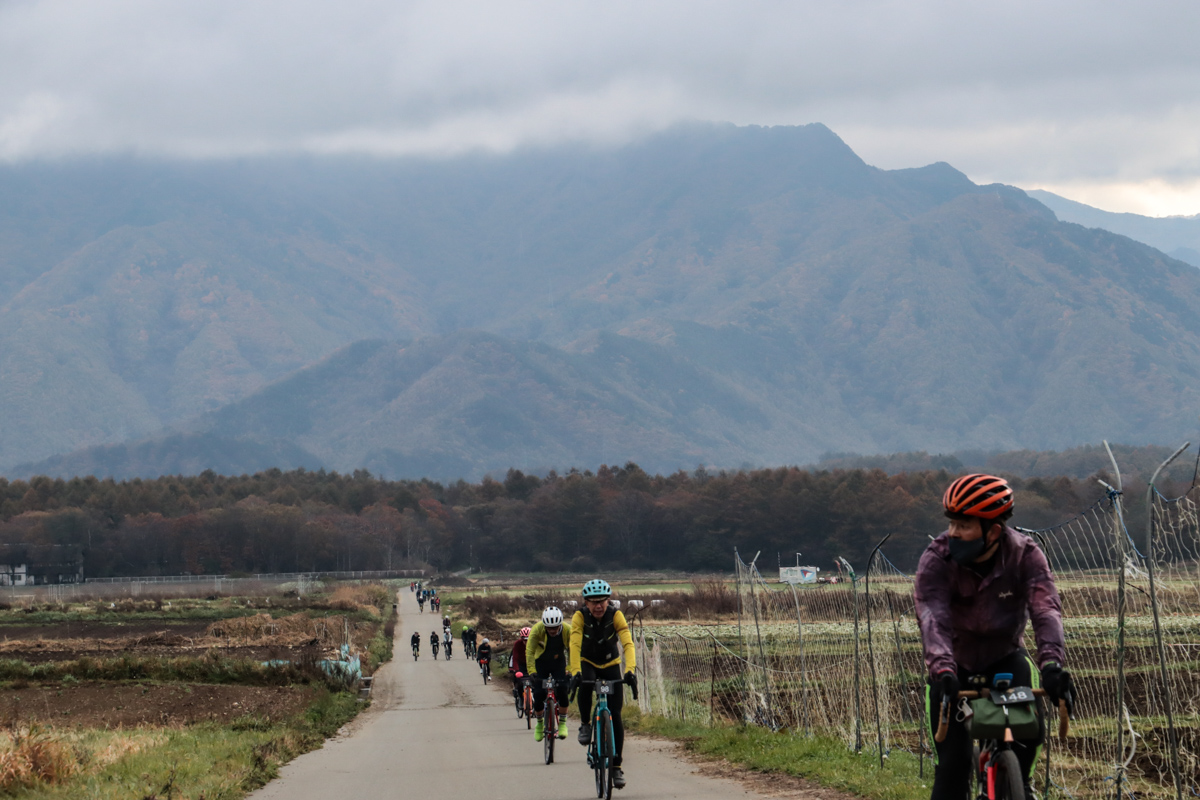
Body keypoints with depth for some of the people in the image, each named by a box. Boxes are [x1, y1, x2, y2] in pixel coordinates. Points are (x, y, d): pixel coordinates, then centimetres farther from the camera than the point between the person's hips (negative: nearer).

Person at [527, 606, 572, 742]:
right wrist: (532, 672, -41)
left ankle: (562, 723, -3)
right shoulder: (537, 629, -27)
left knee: (562, 690, -21)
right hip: (541, 663, 0)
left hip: (558, 662, 0)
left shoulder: (567, 630, -24)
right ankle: (539, 723, 16)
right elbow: (530, 651, -30)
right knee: (538, 694, -10)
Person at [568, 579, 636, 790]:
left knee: (615, 715, -8)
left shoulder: (615, 616, -21)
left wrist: (630, 670, -46)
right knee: (584, 684, -37)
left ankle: (616, 766, 0)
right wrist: (575, 672, -47)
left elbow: (627, 643, -31)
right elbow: (575, 645, -32)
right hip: (588, 663, -1)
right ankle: (585, 724, -13)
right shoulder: (580, 617, -21)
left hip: (610, 665, 1)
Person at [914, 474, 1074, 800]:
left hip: (1006, 657, 1)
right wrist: (943, 671, -54)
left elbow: (1046, 609, -35)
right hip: (955, 665, -1)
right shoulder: (936, 559, -24)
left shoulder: (1025, 554, -21)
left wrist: (1051, 662, -53)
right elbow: (932, 618, -37)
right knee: (954, 760, -13)